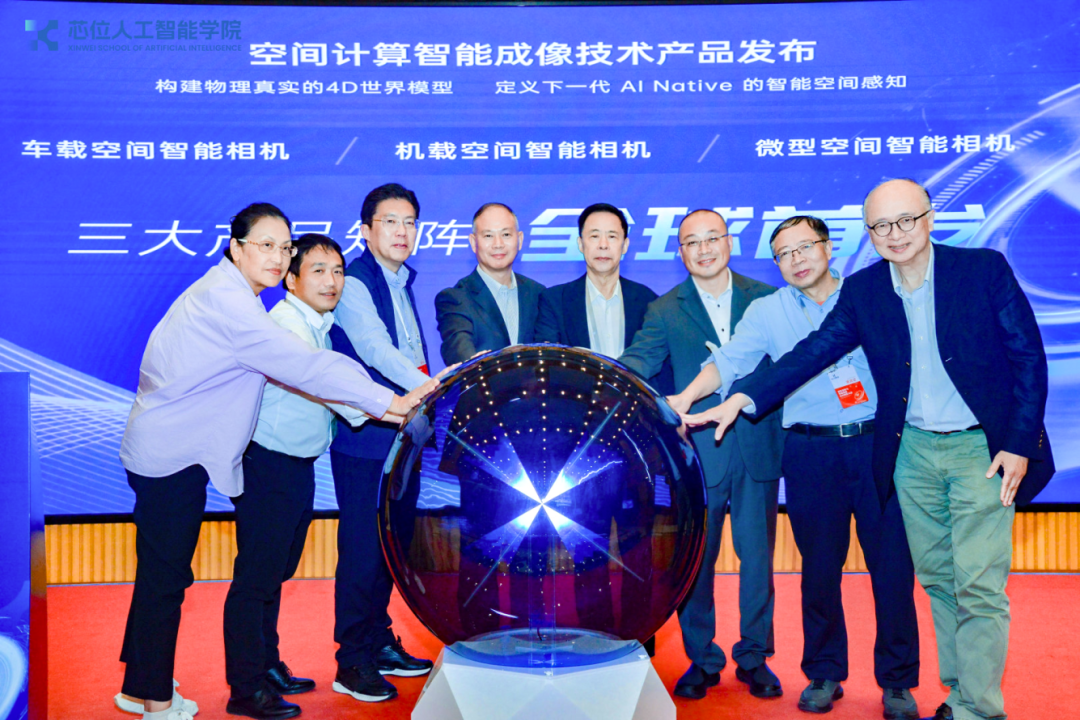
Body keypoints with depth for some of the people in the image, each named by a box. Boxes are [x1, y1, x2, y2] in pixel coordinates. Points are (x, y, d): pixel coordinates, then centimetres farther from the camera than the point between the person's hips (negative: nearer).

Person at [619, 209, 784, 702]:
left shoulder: (766, 298, 8)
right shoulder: (666, 311, 5)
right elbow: (637, 361, -7)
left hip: (758, 451, 1)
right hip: (698, 452, -1)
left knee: (758, 555, 7)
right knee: (695, 559, 5)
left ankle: (754, 657, 23)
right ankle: (701, 660, 21)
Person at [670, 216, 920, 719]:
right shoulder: (767, 311, 9)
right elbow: (729, 360, -1)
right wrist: (687, 396, -17)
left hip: (877, 443, 0)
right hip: (811, 450, 0)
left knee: (892, 563, 0)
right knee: (820, 565, 4)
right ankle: (824, 674, 20)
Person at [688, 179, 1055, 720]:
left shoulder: (985, 268, -6)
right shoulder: (862, 291, 3)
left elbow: (1028, 357, -4)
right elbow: (813, 351, 0)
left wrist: (1019, 445, -9)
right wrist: (742, 398, -11)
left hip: (983, 448, -4)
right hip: (912, 451, 4)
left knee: (979, 588, -6)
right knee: (937, 581, 12)